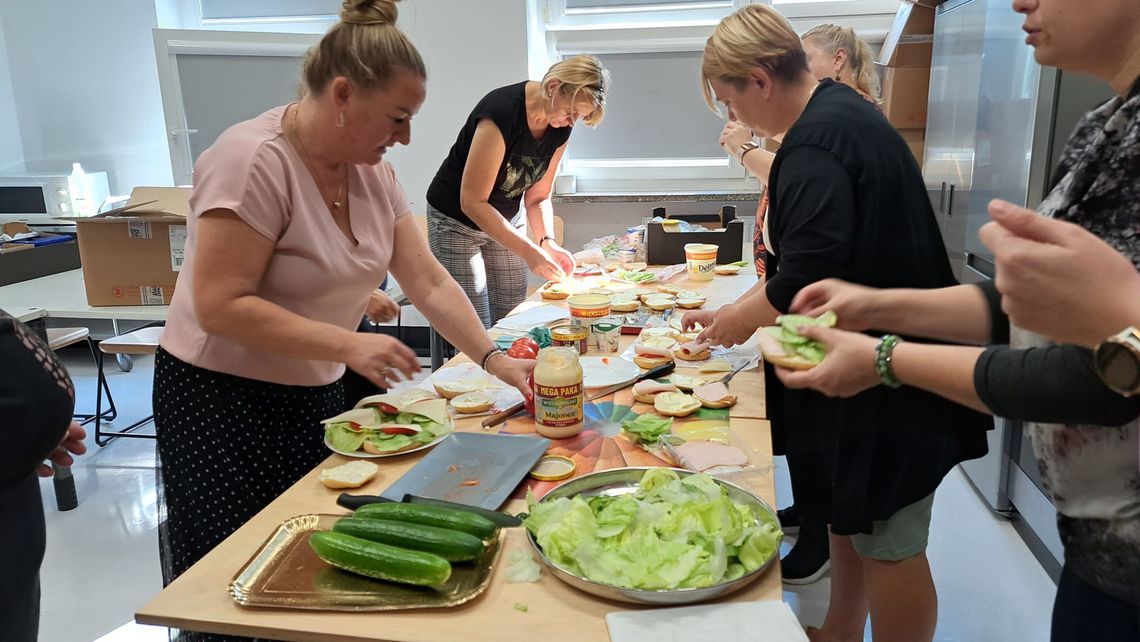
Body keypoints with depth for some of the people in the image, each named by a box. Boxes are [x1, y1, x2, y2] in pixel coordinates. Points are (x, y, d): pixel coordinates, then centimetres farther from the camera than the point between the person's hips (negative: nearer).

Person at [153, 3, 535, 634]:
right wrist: (349, 345, -29)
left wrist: (492, 359, -10)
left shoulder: (372, 171, 1)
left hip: (314, 396, 7)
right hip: (220, 400, -7)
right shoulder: (253, 160, -22)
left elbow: (429, 282, -1)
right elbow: (220, 306, -25)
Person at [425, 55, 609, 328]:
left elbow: (537, 198, 2)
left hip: (506, 221, 6)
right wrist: (529, 252, -30)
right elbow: (472, 203, -27)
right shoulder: (502, 111, -28)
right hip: (456, 220, -6)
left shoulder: (561, 127, -7)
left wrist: (547, 242, -17)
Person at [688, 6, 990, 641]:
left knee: (887, 544, 5)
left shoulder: (817, 143, -22)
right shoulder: (841, 112, 10)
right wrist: (735, 310, 14)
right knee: (850, 521, 22)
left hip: (883, 387, -10)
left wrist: (738, 321, -7)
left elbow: (805, 283, -26)